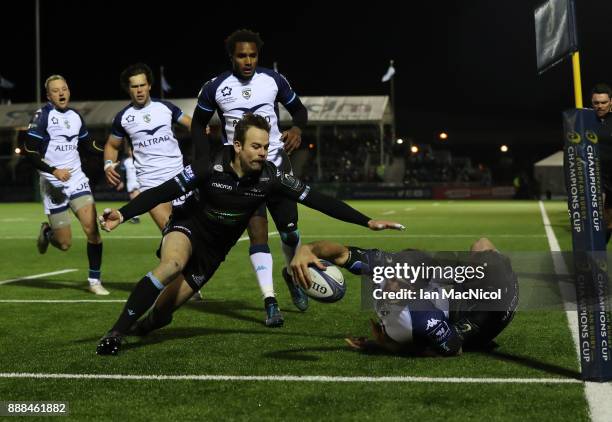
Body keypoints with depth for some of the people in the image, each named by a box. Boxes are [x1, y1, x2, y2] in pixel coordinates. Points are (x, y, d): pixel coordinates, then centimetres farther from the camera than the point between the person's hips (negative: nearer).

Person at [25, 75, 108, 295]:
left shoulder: (75, 116, 9)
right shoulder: (42, 116, -9)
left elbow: (88, 144, 23)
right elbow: (30, 152, -13)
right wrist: (53, 171, -24)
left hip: (77, 179, 4)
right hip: (53, 184, -4)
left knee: (92, 229, -12)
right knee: (65, 244, -2)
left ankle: (94, 280, 0)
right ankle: (46, 232, 34)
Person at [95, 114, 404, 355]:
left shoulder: (270, 177, -20)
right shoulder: (210, 169, -26)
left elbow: (317, 200, -17)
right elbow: (163, 192, -23)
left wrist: (367, 222, -19)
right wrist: (122, 214, -35)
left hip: (213, 252, 3)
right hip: (187, 229, -3)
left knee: (160, 313, -2)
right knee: (172, 264, -37)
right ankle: (114, 333, -28)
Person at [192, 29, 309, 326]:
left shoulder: (274, 80, -2)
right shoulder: (215, 88, -4)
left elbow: (298, 109, 12)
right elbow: (198, 125, 8)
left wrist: (297, 128, -11)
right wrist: (208, 163, -1)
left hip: (276, 160, 2)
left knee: (289, 228, 4)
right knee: (258, 231, -10)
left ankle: (293, 274, 36)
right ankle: (270, 301, -9)